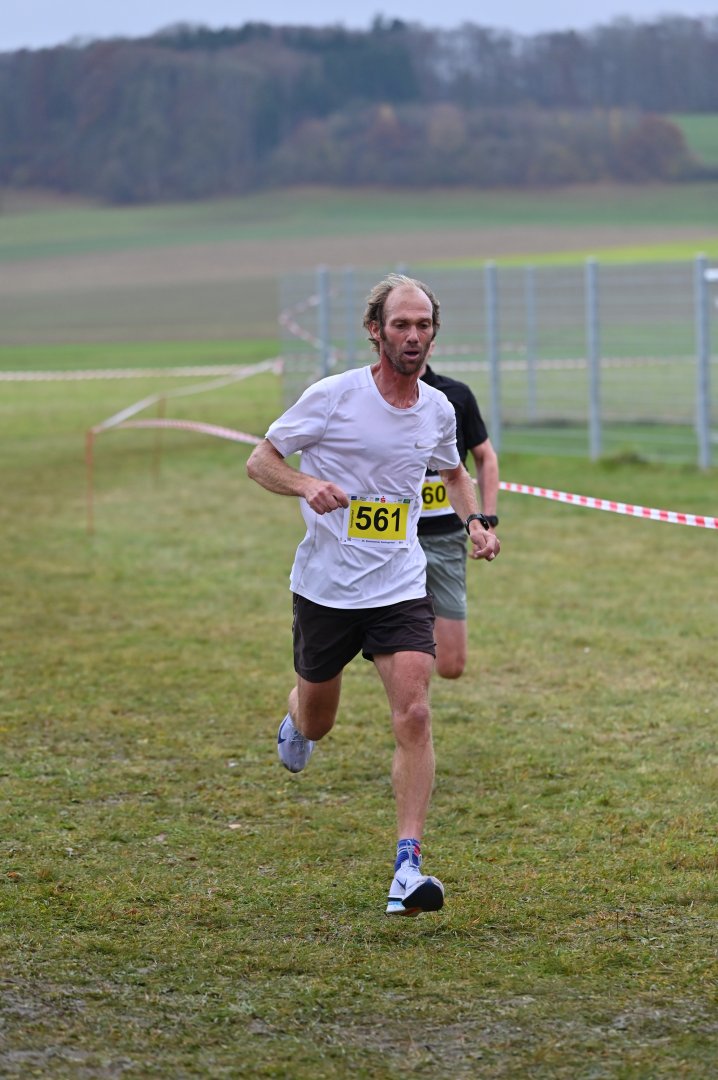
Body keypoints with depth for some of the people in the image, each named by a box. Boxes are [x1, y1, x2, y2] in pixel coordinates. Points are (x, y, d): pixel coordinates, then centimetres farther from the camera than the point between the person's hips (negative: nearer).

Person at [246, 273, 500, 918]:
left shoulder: (439, 409, 3)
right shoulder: (333, 397, -11)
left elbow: (454, 472, 24)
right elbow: (260, 460, -4)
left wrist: (475, 522, 6)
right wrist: (307, 486, -24)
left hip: (401, 587, 2)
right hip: (326, 588, -2)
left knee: (414, 714, -17)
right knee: (316, 721, 15)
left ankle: (408, 869, -17)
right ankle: (294, 722, 55)